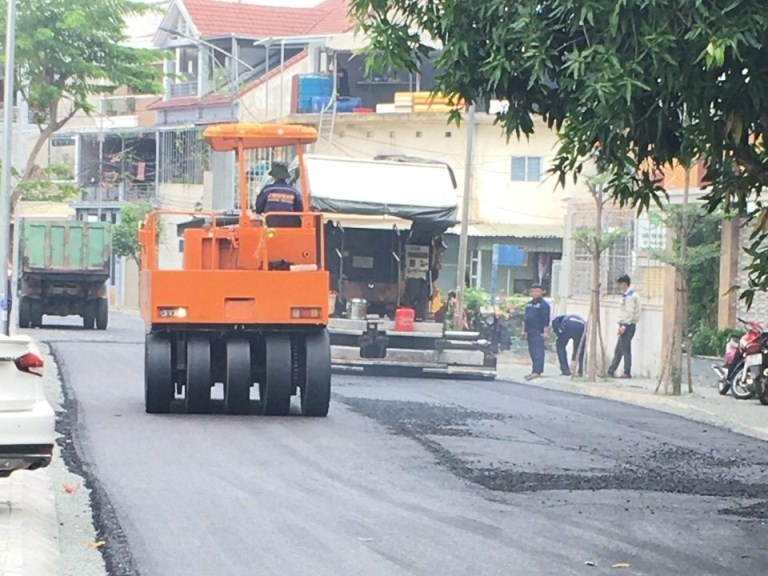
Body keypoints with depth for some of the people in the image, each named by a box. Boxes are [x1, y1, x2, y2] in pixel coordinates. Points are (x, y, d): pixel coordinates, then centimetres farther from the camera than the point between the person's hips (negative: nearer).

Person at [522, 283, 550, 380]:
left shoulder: (543, 304, -8)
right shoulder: (529, 304, 18)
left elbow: (546, 320, -13)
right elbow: (525, 318, 24)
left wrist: (545, 332, -17)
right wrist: (524, 330, 20)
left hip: (538, 332, -9)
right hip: (530, 332, 9)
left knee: (538, 352, -14)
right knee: (532, 352, 11)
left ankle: (537, 372, -22)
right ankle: (536, 370, 18)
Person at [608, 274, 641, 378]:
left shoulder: (629, 296, -12)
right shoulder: (627, 294, 18)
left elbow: (630, 312, -18)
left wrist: (624, 326, -21)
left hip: (628, 325, -10)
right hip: (626, 325, 10)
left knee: (625, 350, -7)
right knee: (618, 350, 11)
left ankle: (627, 372, -5)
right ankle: (611, 371, 13)